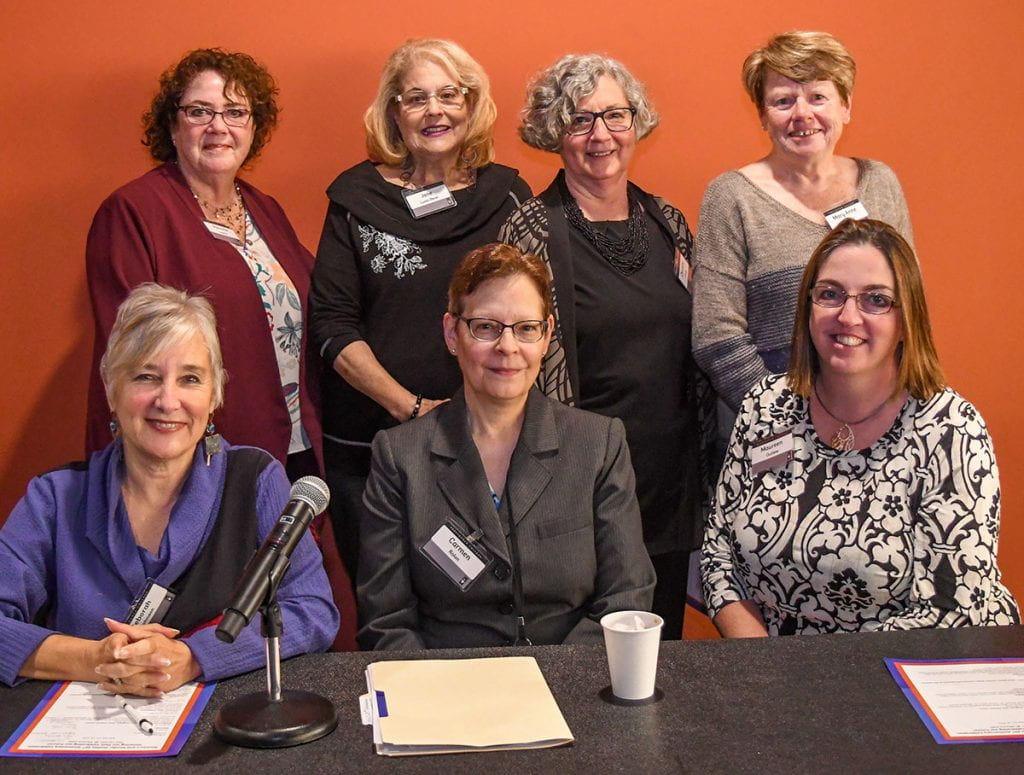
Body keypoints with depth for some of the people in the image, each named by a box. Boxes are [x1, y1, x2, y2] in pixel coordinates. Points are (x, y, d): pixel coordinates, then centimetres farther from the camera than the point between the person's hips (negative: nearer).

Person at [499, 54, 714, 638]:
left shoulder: (668, 224, 9)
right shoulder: (535, 230, -7)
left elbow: (695, 351, 15)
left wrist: (706, 458, 12)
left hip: (673, 476, 5)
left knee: (663, 639, 14)